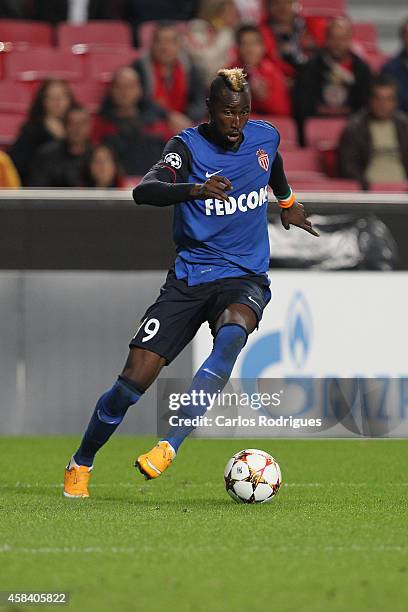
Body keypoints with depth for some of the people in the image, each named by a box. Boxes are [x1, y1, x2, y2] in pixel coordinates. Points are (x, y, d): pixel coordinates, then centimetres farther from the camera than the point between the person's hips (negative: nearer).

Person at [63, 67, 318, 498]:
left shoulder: (265, 137, 3)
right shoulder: (188, 145, -10)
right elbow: (143, 191, -29)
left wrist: (287, 202, 46)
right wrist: (194, 190, -46)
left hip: (245, 278, 1)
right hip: (189, 276, -1)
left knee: (232, 332, -35)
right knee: (134, 379, -9)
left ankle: (169, 447, -38)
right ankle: (81, 464, 17)